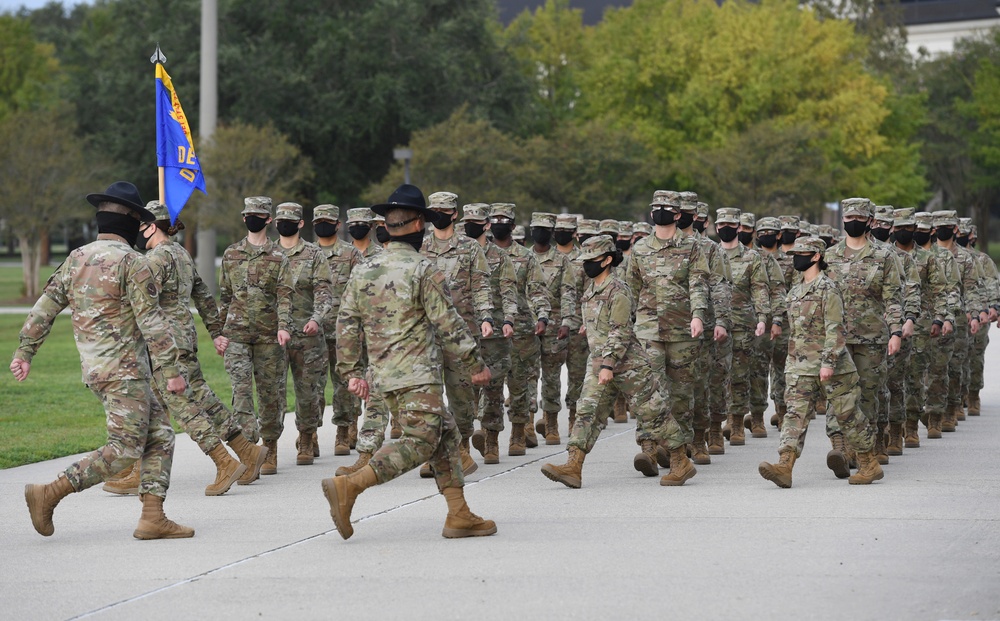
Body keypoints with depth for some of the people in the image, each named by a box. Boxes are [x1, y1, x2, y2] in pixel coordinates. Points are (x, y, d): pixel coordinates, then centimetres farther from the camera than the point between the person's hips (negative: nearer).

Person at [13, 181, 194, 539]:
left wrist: (24, 353, 17)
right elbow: (152, 322, -15)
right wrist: (172, 370, -14)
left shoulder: (76, 259, 11)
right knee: (125, 449, -6)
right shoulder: (132, 263, -11)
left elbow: (45, 308, 11)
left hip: (94, 371, 8)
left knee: (160, 437, 10)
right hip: (124, 370, -8)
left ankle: (153, 517, 4)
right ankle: (50, 494, -12)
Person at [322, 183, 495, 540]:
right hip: (417, 375, -8)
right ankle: (348, 487, -20)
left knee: (446, 437, 14)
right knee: (419, 443, -8)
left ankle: (459, 515, 12)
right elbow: (448, 324, -11)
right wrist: (475, 365, -3)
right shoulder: (424, 271, -10)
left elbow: (347, 324, 10)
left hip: (386, 375, 8)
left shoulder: (364, 271, 10)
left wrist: (351, 372, 14)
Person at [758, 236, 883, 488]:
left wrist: (828, 362, -24)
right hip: (800, 367, 7)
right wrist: (793, 361, 22)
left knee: (847, 415, 3)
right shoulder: (795, 293, 15)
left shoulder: (828, 288, -10)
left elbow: (835, 329, -17)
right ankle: (784, 467, -21)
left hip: (832, 366, -7)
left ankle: (871, 465, 17)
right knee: (795, 413, -8)